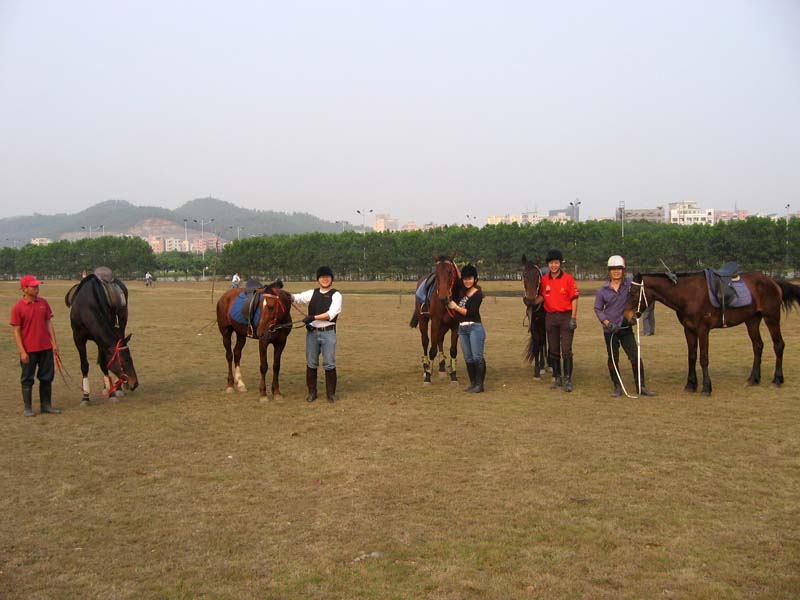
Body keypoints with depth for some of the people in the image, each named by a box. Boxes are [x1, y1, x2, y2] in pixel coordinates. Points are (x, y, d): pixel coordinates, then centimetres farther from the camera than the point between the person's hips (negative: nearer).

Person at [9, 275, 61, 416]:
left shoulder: (43, 303, 4)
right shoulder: (18, 307, -9)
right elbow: (16, 331, -8)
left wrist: (54, 343, 3)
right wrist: (22, 351, -12)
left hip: (46, 348, 4)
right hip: (29, 350, -4)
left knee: (47, 377, 11)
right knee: (27, 379, 6)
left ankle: (46, 405, 22)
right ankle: (28, 408, 16)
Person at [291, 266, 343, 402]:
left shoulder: (336, 295, -2)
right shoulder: (312, 293, 11)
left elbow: (331, 314, -14)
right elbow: (297, 298, 2)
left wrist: (314, 317, -23)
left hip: (328, 332, -3)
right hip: (312, 332, 4)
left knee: (329, 364, 1)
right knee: (311, 364, 8)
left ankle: (331, 393, 12)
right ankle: (312, 392, 20)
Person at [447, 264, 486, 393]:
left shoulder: (477, 294, -9)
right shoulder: (462, 291, 10)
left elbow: (470, 312, -16)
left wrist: (455, 307, -10)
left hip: (475, 327, -7)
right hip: (462, 328, 7)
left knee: (477, 357, -5)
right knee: (468, 358, 10)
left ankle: (479, 384, -2)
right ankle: (473, 383, 17)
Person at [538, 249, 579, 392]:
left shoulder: (568, 278, -7)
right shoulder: (544, 280, 5)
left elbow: (574, 299, -7)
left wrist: (573, 318, -13)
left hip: (566, 316, -5)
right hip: (550, 317, 5)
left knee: (566, 350, -7)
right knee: (553, 350, 11)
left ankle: (568, 380, -2)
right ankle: (557, 378, 21)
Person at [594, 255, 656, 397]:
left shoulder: (630, 285, -2)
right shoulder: (603, 291, -1)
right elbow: (597, 309, 3)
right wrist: (607, 322, -10)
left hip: (626, 328, 0)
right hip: (610, 330, 0)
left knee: (635, 357, -2)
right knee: (613, 359, 6)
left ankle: (641, 387, 8)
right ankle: (617, 387, 19)